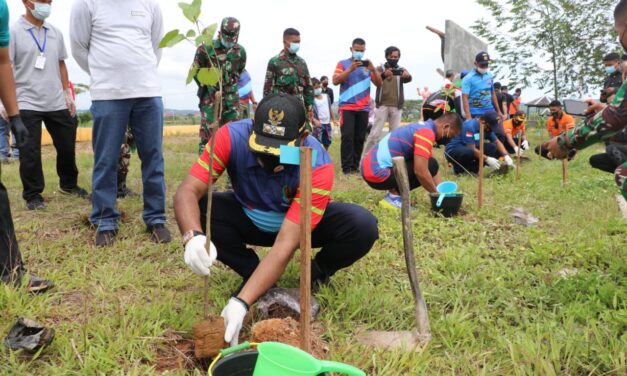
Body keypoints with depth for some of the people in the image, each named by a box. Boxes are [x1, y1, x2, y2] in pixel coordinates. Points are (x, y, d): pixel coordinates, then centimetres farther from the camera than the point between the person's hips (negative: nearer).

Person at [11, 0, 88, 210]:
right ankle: (33, 195, 13)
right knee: (30, 153, 1)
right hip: (27, 104, -4)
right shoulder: (13, 32, -5)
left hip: (57, 103, 5)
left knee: (67, 147, 12)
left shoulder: (55, 33, 10)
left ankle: (69, 185, 33)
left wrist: (67, 94, 14)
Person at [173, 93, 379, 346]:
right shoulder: (232, 137, -29)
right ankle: (254, 274, -7)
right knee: (195, 211, -28)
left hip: (299, 223, -2)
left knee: (363, 227, -30)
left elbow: (285, 244, -37)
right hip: (248, 220, 2)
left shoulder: (317, 165, -34)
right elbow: (187, 192, -33)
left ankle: (317, 274, 1)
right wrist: (193, 237, -55)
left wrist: (240, 302, -45)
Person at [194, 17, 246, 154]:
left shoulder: (240, 51, 3)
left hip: (231, 96, 4)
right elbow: (196, 71, 0)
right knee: (208, 131, -7)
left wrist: (231, 85, 14)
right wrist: (208, 87, 0)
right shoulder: (205, 48, -10)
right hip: (210, 96, -4)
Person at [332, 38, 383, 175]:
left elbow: (379, 84, 10)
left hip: (364, 108, 4)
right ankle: (347, 167, -9)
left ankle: (355, 166, 9)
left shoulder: (367, 65, 14)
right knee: (348, 136, -10)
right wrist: (351, 69, -17)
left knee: (360, 138, 3)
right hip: (347, 107, -3)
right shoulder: (343, 63, 6)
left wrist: (373, 70, -7)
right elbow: (335, 81, -8)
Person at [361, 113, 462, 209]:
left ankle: (394, 192, 11)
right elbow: (420, 171, -22)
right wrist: (436, 194, -7)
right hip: (378, 173, -10)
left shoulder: (423, 127, 16)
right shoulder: (426, 133, -15)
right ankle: (394, 197, -7)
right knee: (430, 165, -12)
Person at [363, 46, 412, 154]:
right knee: (375, 133, -7)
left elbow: (408, 79, -14)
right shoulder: (380, 68, 5)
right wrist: (384, 74, -40)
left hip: (396, 107, 2)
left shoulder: (401, 70, 9)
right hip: (382, 105, -2)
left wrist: (407, 75, -39)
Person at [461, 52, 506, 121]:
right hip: (476, 114, -5)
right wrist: (469, 117, -23)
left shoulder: (490, 76, 8)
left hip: (490, 112, 5)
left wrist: (498, 111, 19)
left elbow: (493, 94, 18)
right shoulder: (468, 78, -8)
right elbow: (465, 98, -14)